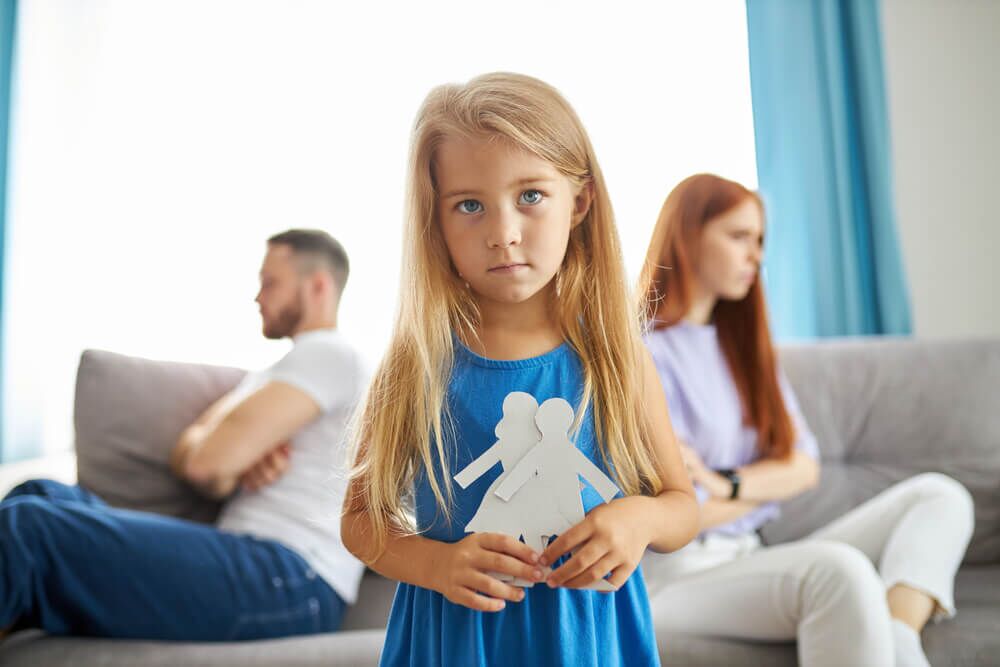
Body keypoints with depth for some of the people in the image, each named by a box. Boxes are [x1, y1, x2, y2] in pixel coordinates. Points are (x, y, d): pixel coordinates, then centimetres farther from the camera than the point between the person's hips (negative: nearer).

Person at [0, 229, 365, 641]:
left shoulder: (328, 354, -4)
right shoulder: (269, 377, 29)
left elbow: (207, 459, -13)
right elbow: (188, 457, 15)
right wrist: (239, 461, -6)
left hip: (291, 581, -10)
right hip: (250, 563, 10)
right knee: (41, 497, 2)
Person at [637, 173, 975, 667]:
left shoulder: (742, 343, 16)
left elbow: (804, 467, 9)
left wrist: (730, 484, -11)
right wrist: (765, 485, 3)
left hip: (749, 560, 9)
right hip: (681, 576, -9)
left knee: (938, 495, -3)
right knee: (839, 570, -37)